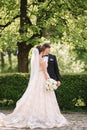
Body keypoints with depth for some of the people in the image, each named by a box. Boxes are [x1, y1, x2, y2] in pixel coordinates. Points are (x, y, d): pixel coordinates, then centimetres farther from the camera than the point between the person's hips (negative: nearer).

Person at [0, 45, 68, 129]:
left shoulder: (34, 60, 10)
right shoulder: (41, 60, -14)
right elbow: (45, 73, -15)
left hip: (35, 81, 8)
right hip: (42, 81, -8)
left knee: (34, 100, 7)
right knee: (42, 100, -5)